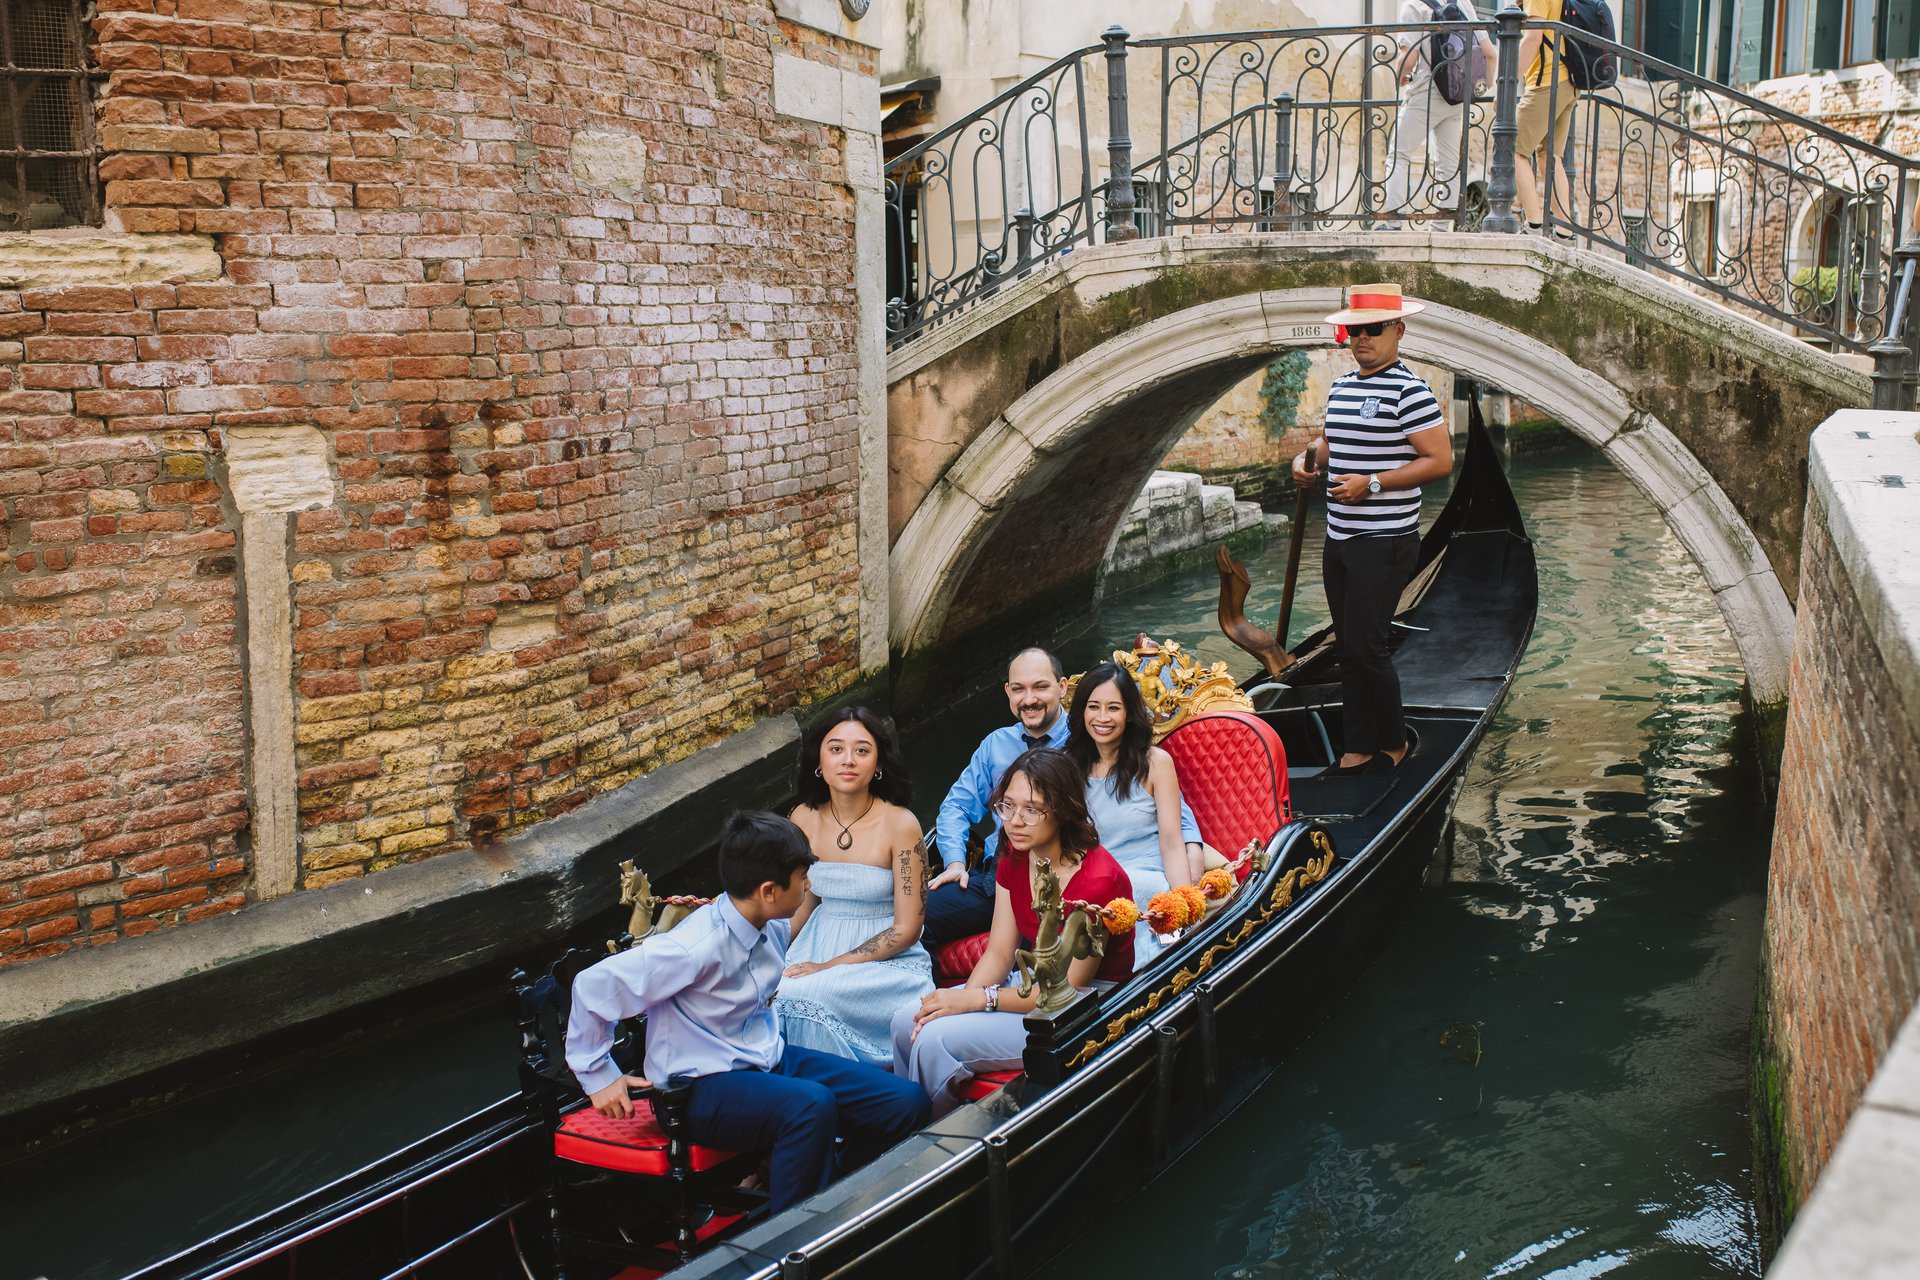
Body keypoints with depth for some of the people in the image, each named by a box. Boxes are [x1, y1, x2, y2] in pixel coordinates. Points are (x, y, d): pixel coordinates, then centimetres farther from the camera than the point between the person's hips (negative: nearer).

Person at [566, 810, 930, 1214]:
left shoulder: (772, 926, -1)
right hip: (704, 1086, -8)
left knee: (907, 1102, -6)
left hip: (770, 1058, 8)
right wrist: (600, 1077, -12)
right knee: (811, 1105, -38)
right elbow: (594, 985, -21)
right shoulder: (699, 948, -25)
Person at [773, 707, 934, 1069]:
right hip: (819, 942, 4)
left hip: (886, 956, -4)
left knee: (809, 996, -29)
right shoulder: (804, 818, 0)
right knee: (772, 994, -24)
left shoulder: (899, 825, -14)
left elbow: (906, 929, -11)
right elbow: (804, 902, 12)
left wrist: (831, 966, -16)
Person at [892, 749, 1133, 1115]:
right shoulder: (1014, 858, 0)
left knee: (937, 1039, -20)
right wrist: (958, 1000, -16)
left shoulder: (1097, 879, -25)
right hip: (1035, 983, 8)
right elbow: (999, 952, 2)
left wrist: (976, 998, -21)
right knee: (907, 1022, -7)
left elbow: (1068, 989, -21)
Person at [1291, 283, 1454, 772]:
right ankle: (1357, 747, 20)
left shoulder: (1409, 390, -12)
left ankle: (1392, 744, 11)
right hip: (1339, 539, 8)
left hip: (1385, 542, -8)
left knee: (1366, 647, -7)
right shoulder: (1340, 386, 13)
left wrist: (1372, 483, -21)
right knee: (1348, 648, 11)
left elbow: (1440, 461, -16)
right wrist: (1309, 459, 6)